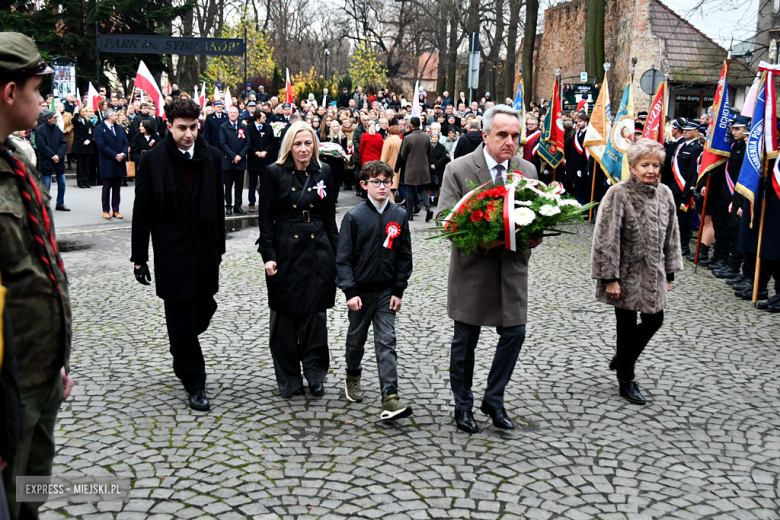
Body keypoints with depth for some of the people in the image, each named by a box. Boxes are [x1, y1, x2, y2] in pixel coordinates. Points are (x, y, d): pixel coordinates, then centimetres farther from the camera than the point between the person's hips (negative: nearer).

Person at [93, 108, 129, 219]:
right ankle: (106, 211, 9)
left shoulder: (119, 128, 14)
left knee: (117, 187, 7)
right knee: (107, 187, 2)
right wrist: (115, 155, -17)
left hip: (119, 162, 5)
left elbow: (126, 143, 10)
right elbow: (102, 146, -13)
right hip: (107, 163, -5)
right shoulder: (99, 129, -5)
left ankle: (116, 210, 12)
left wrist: (123, 154, -9)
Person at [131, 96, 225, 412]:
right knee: (181, 318, 3)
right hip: (171, 254, -3)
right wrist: (139, 258, -4)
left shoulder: (212, 157, 4)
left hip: (205, 252, 4)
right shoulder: (153, 160, -5)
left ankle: (182, 358, 40)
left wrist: (219, 247, 10)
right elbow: (142, 213, -3)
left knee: (204, 310, 10)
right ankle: (194, 384, 13)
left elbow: (218, 205, 10)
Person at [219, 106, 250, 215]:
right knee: (228, 185, 2)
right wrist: (233, 156, -12)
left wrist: (240, 156, -8)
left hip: (240, 161, 3)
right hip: (228, 161, -3)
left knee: (240, 185, 5)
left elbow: (247, 143, 5)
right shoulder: (223, 127, 1)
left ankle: (238, 206, 12)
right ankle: (228, 206, 8)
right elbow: (223, 144, -6)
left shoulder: (243, 127, 9)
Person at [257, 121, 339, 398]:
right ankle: (289, 379, 18)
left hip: (317, 252, 2)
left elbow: (329, 217, 12)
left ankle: (315, 374, 19)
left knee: (315, 314, 4)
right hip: (285, 253, -2)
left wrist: (336, 253, 9)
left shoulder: (324, 173, 7)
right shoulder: (275, 173, -2)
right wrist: (268, 255, -9)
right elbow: (266, 218, -2)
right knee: (285, 318, 5)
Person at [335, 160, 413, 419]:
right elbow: (343, 257, -7)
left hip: (386, 292, 1)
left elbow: (404, 256, 5)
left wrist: (398, 290, 0)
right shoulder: (354, 216, -8)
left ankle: (390, 398, -8)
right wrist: (350, 291, -13)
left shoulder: (399, 216, 0)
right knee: (356, 337, 16)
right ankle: (353, 377, 42)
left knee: (386, 342, -4)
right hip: (360, 291, -1)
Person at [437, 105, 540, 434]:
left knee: (514, 334, 4)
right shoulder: (458, 170, -8)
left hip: (512, 269, 4)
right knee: (465, 341, 9)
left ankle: (494, 400, 26)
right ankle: (463, 406, 27)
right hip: (472, 269, -3)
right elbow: (446, 219, -12)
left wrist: (534, 234, -13)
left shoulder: (527, 170, 5)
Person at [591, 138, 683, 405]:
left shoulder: (665, 194, 2)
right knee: (627, 325, 5)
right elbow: (607, 238, -17)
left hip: (652, 274, 6)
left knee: (654, 320, 12)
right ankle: (626, 380, 22)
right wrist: (610, 278, -18)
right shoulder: (618, 194, -16)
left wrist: (669, 273, 12)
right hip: (627, 274, -6)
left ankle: (621, 359, 37)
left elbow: (671, 236, 11)